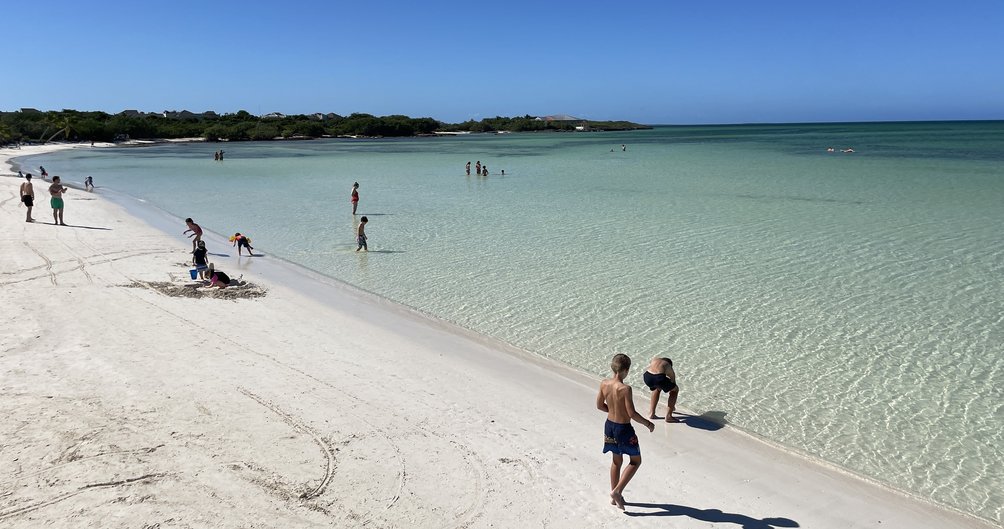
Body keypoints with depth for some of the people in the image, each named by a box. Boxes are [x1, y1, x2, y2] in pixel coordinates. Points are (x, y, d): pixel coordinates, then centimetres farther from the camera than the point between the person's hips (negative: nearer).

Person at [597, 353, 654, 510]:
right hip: (623, 428, -7)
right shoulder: (625, 388, -26)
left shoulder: (604, 384, -6)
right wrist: (647, 423, -7)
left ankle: (614, 496, 31)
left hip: (609, 425, 7)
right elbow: (632, 413, -23)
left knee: (616, 461, 23)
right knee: (635, 461, 14)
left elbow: (599, 405, 5)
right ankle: (617, 491, 5)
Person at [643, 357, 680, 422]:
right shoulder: (669, 367, 32)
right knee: (675, 389, 27)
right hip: (659, 378, -3)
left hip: (647, 377, 3)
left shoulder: (655, 359, 37)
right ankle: (668, 416, 21)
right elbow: (673, 384, 40)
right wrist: (673, 404, 54)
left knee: (657, 388, 38)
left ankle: (651, 413, 33)